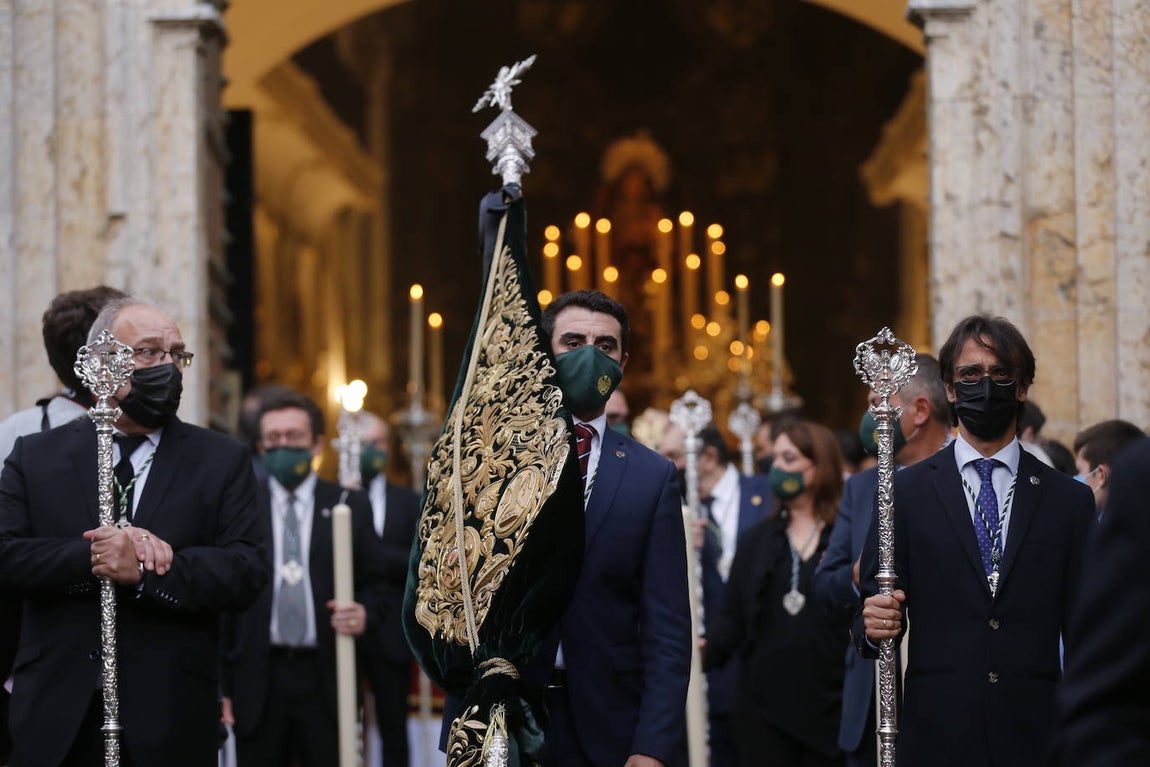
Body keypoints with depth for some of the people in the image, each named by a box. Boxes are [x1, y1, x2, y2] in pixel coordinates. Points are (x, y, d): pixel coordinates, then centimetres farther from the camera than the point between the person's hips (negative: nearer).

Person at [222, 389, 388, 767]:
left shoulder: (350, 506, 8)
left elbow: (374, 584, 13)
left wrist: (364, 613, -12)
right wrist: (219, 686, 1)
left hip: (326, 681, 0)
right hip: (258, 685, 0)